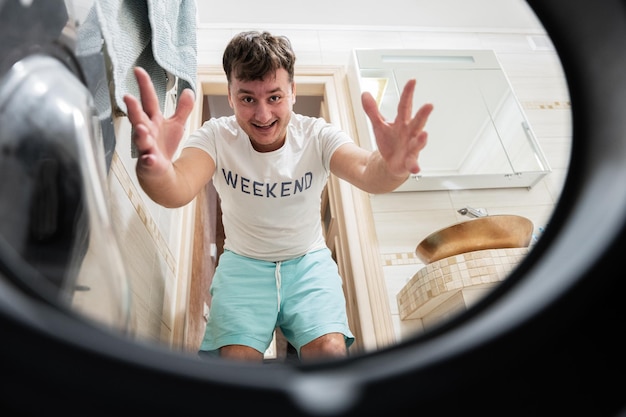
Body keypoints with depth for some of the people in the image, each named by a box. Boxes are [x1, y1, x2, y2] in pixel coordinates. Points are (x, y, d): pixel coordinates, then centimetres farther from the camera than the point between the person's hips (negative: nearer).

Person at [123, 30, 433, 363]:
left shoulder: (318, 136, -14)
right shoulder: (216, 136, -14)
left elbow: (365, 173, -34)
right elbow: (179, 190, -34)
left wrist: (390, 168, -59)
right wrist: (155, 172, -59)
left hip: (309, 261, 0)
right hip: (242, 263, 0)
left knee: (331, 353, -20)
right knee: (237, 358, -20)